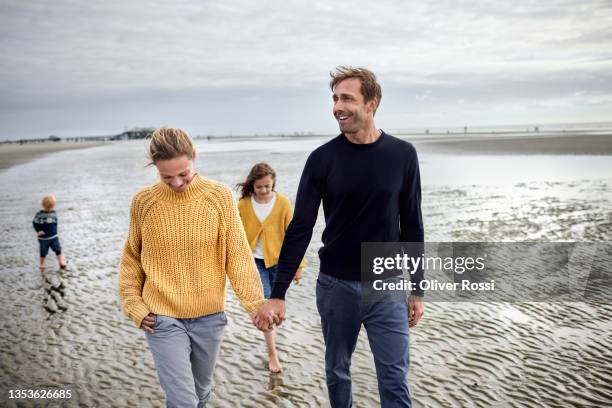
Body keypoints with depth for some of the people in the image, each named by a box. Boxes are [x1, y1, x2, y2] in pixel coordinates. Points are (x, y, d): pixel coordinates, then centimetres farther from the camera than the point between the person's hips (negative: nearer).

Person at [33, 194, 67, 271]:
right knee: (43, 252, 10)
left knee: (58, 250, 1)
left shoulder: (54, 213, -1)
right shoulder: (39, 214, -12)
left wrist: (55, 232, -1)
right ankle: (42, 264, 30)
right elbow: (35, 223, -5)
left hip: (54, 237, 2)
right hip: (43, 238, -2)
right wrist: (38, 231, -14)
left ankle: (61, 263, 13)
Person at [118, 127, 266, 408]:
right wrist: (134, 306, -2)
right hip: (163, 319, -1)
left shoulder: (220, 196, -8)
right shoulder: (143, 202, -6)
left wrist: (257, 305, -13)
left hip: (209, 317, 1)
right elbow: (131, 258, 5)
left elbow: (238, 256, -8)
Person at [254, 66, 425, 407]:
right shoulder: (322, 159, -5)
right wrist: (278, 294, -8)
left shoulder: (402, 155, -3)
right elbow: (300, 229, -5)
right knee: (337, 373, 15)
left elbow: (412, 225, 3)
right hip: (335, 286, 1)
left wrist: (417, 289, 5)